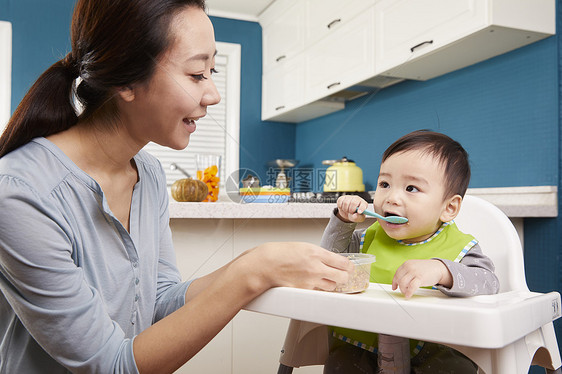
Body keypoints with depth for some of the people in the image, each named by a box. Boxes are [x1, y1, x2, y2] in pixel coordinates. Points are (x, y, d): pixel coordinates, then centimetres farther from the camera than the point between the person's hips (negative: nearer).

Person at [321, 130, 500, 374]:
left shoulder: (458, 248, -7)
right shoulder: (370, 238, 6)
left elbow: (488, 284, -24)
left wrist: (441, 271, -43)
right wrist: (343, 221, 1)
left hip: (431, 350, -2)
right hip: (364, 345, 2)